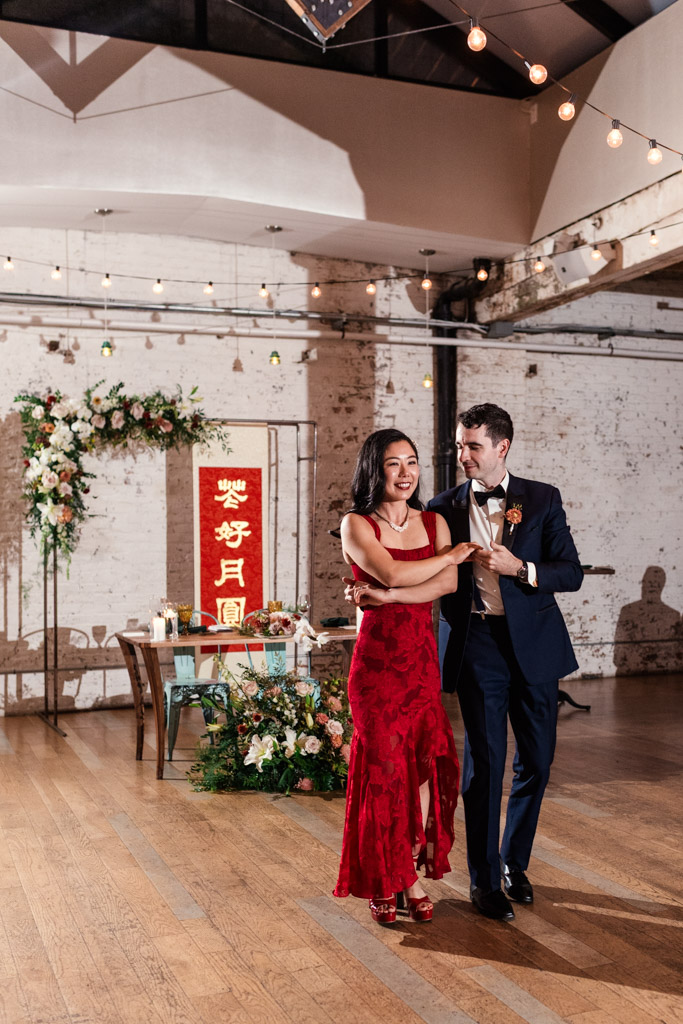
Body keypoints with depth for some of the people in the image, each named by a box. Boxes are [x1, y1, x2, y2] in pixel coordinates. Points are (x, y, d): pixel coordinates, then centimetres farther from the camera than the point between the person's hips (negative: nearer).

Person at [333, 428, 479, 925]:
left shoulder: (434, 522, 8)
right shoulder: (356, 524, -3)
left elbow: (449, 584, -7)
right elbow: (394, 574, -18)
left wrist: (386, 596, -18)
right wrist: (450, 555, -6)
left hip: (423, 657, 4)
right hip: (377, 660, -3)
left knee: (424, 763, 3)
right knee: (385, 767, 3)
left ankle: (411, 875, 18)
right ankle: (382, 884, 19)